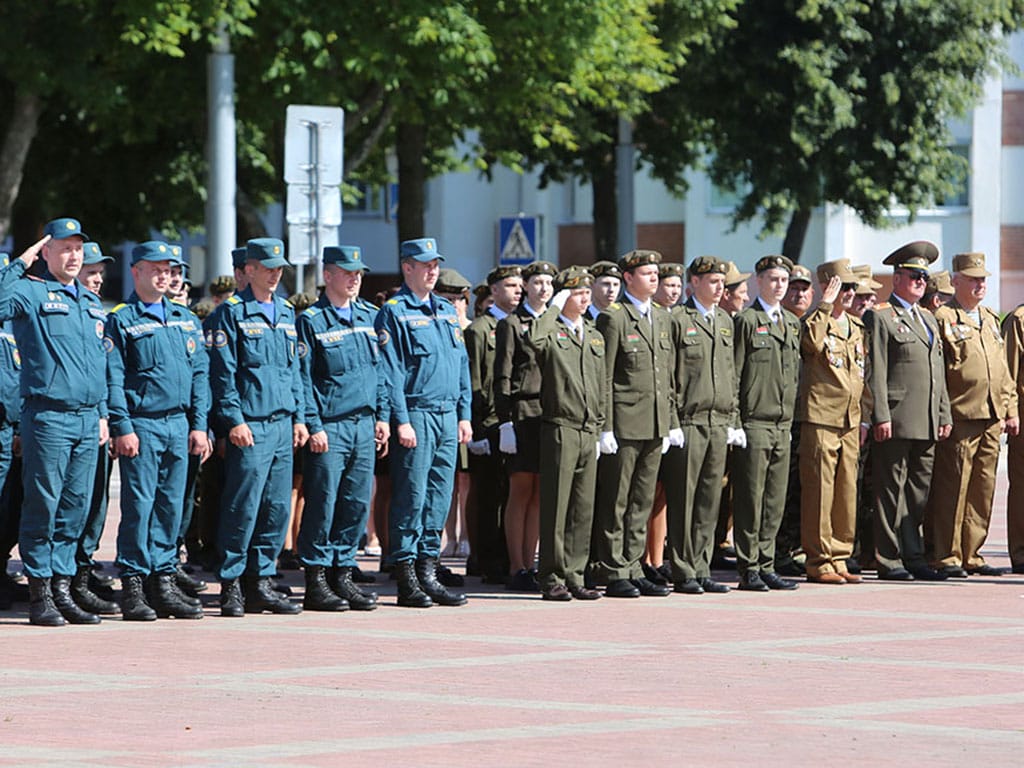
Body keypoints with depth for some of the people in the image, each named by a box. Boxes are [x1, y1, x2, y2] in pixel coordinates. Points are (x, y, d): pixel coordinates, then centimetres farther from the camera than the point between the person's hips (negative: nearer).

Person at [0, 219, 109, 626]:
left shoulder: (92, 302, 19)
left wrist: (102, 413, 18)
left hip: (87, 421, 6)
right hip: (48, 419, -6)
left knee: (75, 509, 7)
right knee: (42, 508, -4)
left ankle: (62, 589, 12)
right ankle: (40, 595, 0)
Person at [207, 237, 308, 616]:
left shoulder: (287, 313, 17)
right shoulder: (231, 313, -4)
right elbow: (223, 372, -8)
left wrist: (299, 418, 14)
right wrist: (234, 420, -14)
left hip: (282, 426, 7)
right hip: (249, 427, -7)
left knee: (277, 508, 6)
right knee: (242, 508, -7)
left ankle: (260, 583, 13)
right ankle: (230, 588, -2)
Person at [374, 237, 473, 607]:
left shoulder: (447, 311, 17)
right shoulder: (394, 313, -5)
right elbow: (391, 372, -10)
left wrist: (464, 414, 13)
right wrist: (402, 420, -16)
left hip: (448, 417, 7)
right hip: (415, 415, -7)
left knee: (439, 498, 7)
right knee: (411, 497, -6)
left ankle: (428, 573, 12)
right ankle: (407, 580, -3)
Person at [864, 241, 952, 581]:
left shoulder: (927, 319, 22)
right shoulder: (880, 317, -3)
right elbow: (875, 372, -9)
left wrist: (945, 415, 16)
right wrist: (881, 416, -15)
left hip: (927, 425, 7)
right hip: (896, 422, -7)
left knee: (918, 493, 9)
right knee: (891, 493, -4)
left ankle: (913, 558, 14)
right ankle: (889, 561, -1)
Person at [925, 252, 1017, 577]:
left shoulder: (989, 319, 19)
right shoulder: (943, 319, -4)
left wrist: (1010, 410, 16)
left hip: (992, 419, 7)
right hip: (960, 419, -7)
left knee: (982, 489, 8)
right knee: (952, 488, -6)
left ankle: (971, 554, 15)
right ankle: (945, 556, -1)